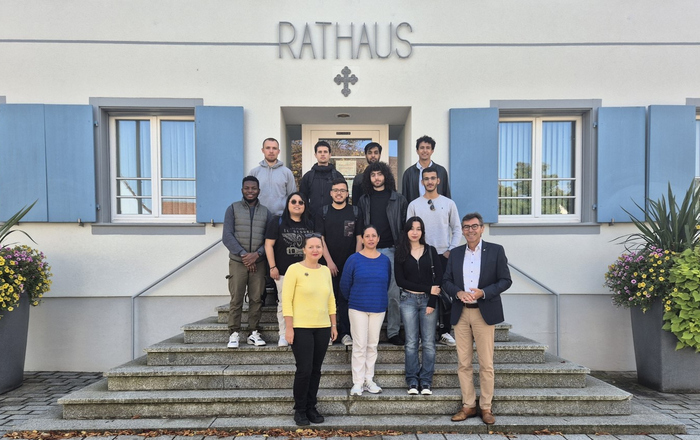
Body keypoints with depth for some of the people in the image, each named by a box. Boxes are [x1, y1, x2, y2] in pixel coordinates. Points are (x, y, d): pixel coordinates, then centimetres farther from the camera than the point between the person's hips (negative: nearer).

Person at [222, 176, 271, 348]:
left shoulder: (265, 212, 11)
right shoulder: (233, 209, 5)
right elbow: (227, 236, -3)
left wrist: (257, 254, -11)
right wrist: (243, 254, -13)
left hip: (258, 262, 2)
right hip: (237, 261, -2)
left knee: (256, 299, 4)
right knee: (236, 299, -2)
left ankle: (254, 332, 14)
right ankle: (234, 333, 8)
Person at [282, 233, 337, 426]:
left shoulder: (325, 270, 8)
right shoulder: (294, 269, -8)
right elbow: (286, 300, -10)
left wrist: (333, 325, 12)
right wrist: (289, 327, -13)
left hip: (322, 328, 5)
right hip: (301, 328, -5)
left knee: (316, 370, 10)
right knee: (304, 370, -3)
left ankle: (311, 408, 25)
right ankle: (299, 410, 17)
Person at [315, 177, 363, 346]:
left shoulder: (355, 212, 6)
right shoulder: (323, 212, 4)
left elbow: (359, 238, 5)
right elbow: (320, 238, 0)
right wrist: (329, 261, -7)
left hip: (349, 264, 0)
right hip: (329, 264, 0)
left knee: (346, 299, 0)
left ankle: (345, 332, 6)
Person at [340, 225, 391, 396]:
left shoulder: (385, 260, 2)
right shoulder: (354, 259, -6)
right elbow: (344, 284, 2)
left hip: (378, 308, 3)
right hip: (358, 308, -3)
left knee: (373, 345, 9)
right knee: (359, 345, 0)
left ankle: (369, 379, 21)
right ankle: (358, 382, 8)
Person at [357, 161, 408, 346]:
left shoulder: (398, 199, 6)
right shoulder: (364, 200, 12)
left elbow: (404, 225, 6)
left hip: (391, 250, -1)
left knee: (393, 293, -1)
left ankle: (393, 331, 10)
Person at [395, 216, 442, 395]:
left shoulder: (431, 251, 7)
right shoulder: (401, 253, 4)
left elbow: (439, 277, 2)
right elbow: (400, 280, -3)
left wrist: (432, 301, -7)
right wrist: (427, 288, -8)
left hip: (429, 300, 1)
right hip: (408, 300, 0)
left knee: (428, 342, 1)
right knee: (411, 342, 2)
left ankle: (426, 381, 10)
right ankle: (412, 381, 11)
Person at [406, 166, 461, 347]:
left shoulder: (448, 203, 6)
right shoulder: (414, 205, 5)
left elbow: (457, 229, 7)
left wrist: (451, 250, -4)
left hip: (444, 256, 1)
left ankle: (445, 332, 13)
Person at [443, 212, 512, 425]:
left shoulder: (496, 250, 2)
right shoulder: (455, 253, 11)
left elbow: (505, 280, -2)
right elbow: (446, 281, 10)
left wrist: (482, 292, -16)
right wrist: (458, 292, -11)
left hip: (485, 312, -3)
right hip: (461, 314, 3)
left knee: (486, 364, 2)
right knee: (463, 363, 7)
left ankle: (486, 408, 15)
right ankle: (468, 406, 18)